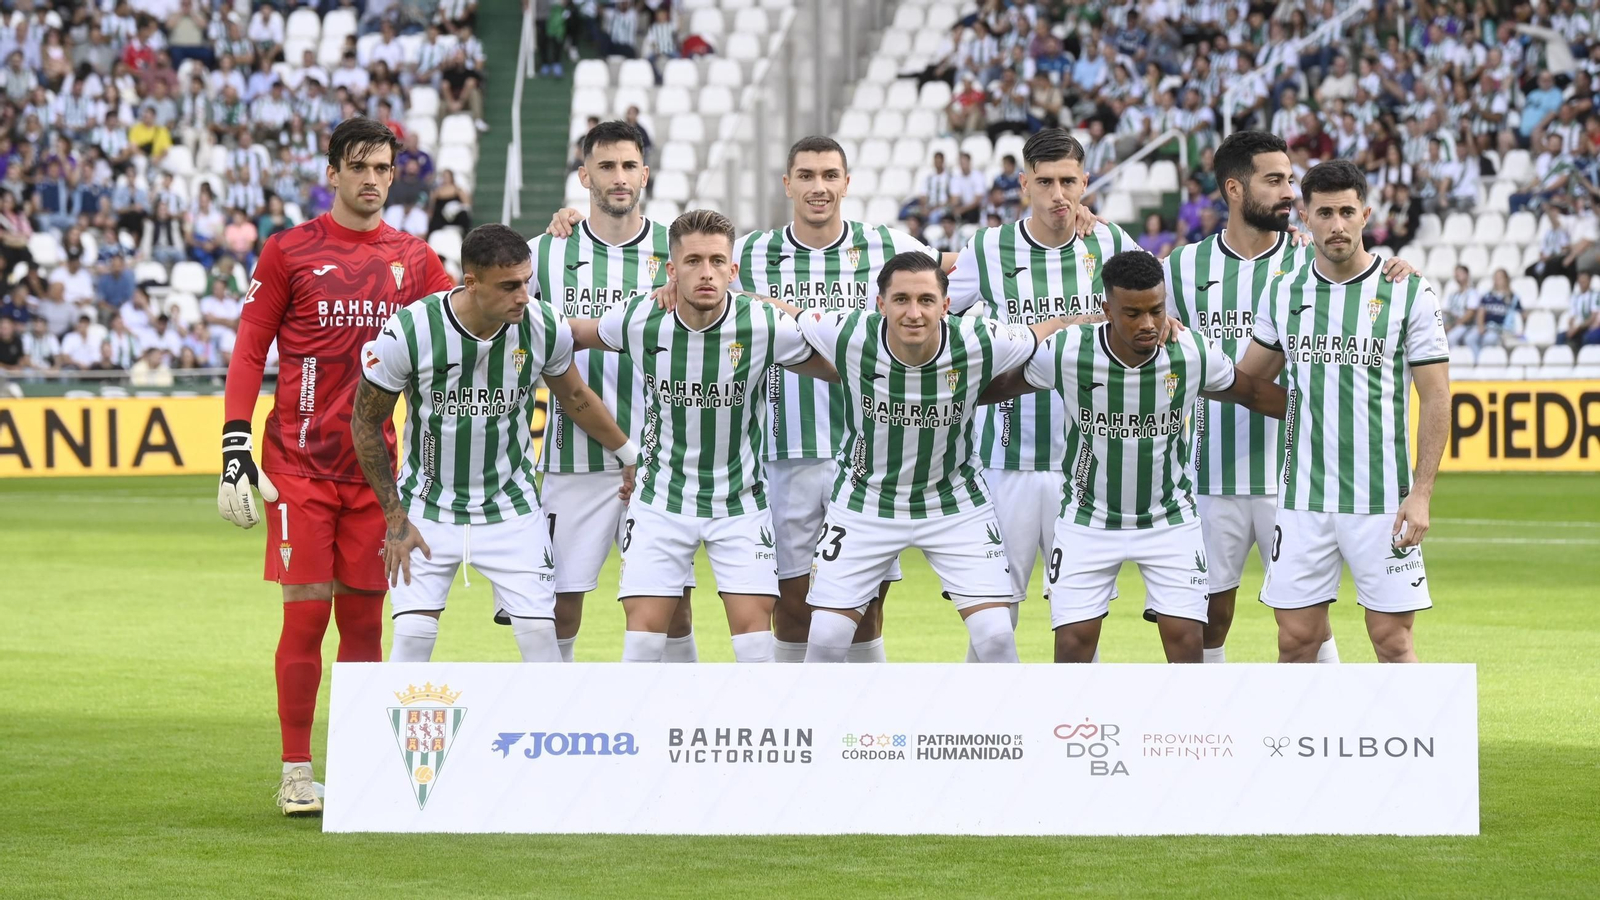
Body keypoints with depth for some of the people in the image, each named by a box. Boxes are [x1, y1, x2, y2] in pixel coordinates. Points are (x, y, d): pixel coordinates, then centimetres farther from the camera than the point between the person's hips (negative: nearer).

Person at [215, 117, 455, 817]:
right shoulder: (288, 251, 1)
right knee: (306, 613, -5)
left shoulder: (412, 260, 11)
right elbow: (249, 350, 2)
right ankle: (295, 771, 2)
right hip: (299, 464, -3)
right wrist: (235, 447, -6)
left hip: (374, 464, 3)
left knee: (364, 618, 5)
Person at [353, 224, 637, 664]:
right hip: (429, 507, -2)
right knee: (413, 635, -11)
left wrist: (628, 452, 22)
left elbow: (575, 397, 10)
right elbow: (366, 423, -6)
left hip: (511, 508, 2)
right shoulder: (409, 333, -21)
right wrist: (395, 518, -6)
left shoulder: (545, 328, -13)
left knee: (538, 632, -6)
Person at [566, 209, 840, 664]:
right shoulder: (640, 320, -13)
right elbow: (575, 334, 9)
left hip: (740, 501, 0)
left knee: (753, 622, -8)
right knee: (645, 626, -5)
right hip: (662, 498, 1)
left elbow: (837, 369, 1)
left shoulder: (765, 326, -16)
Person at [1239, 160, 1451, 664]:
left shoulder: (1409, 294, -3)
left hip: (1382, 502, -3)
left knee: (1393, 641, -2)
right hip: (1303, 499, 3)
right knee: (1296, 640, 2)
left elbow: (1435, 398, -3)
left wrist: (1421, 493, -10)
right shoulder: (1283, 295, 7)